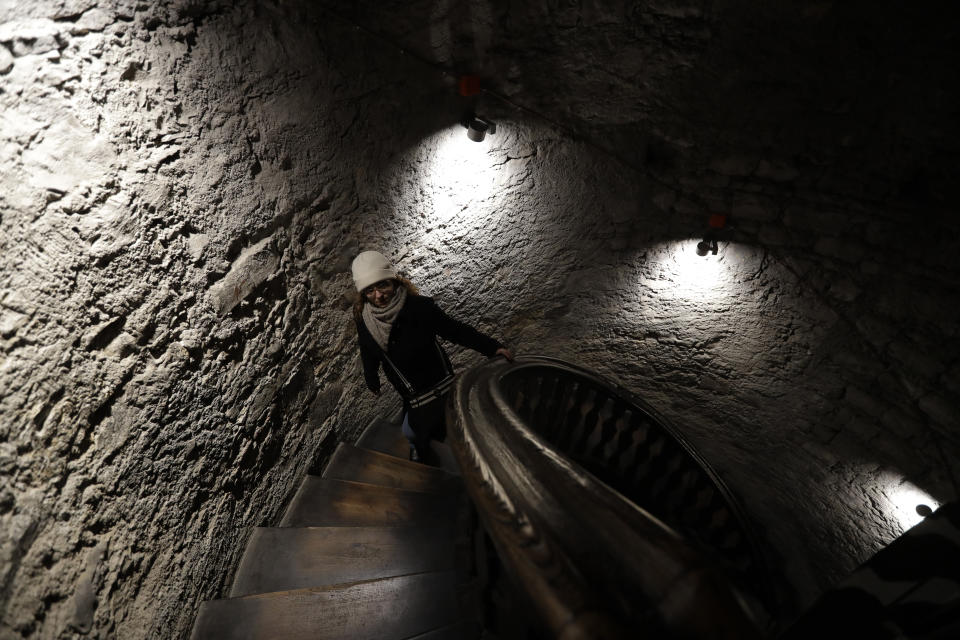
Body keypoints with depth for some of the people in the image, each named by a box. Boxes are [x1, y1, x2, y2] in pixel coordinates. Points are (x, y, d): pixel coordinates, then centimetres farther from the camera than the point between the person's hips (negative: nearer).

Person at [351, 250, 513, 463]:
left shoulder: (419, 307, -26)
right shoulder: (363, 319, -10)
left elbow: (454, 330, -18)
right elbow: (369, 354, 8)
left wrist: (491, 347, -21)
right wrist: (372, 380, 21)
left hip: (436, 387, -5)